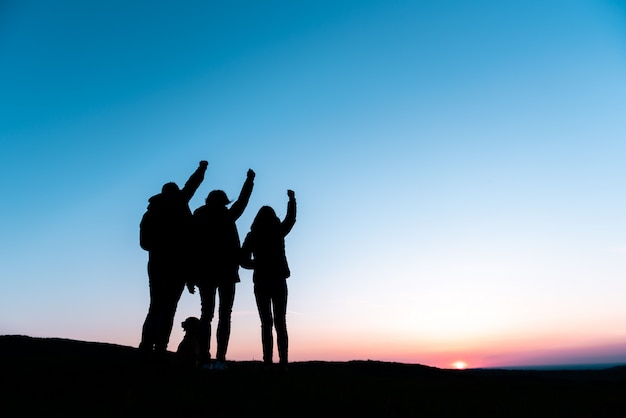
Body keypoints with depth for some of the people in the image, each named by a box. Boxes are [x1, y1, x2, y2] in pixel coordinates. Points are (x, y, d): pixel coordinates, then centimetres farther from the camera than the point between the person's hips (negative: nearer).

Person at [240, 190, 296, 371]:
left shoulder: (252, 236, 1)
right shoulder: (278, 232, 2)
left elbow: (244, 261, -1)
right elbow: (291, 219, 21)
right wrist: (292, 199, 33)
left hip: (261, 283, 0)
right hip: (279, 281, 0)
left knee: (266, 323, 2)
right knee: (280, 322, 4)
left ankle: (268, 362, -7)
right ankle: (283, 362, -4)